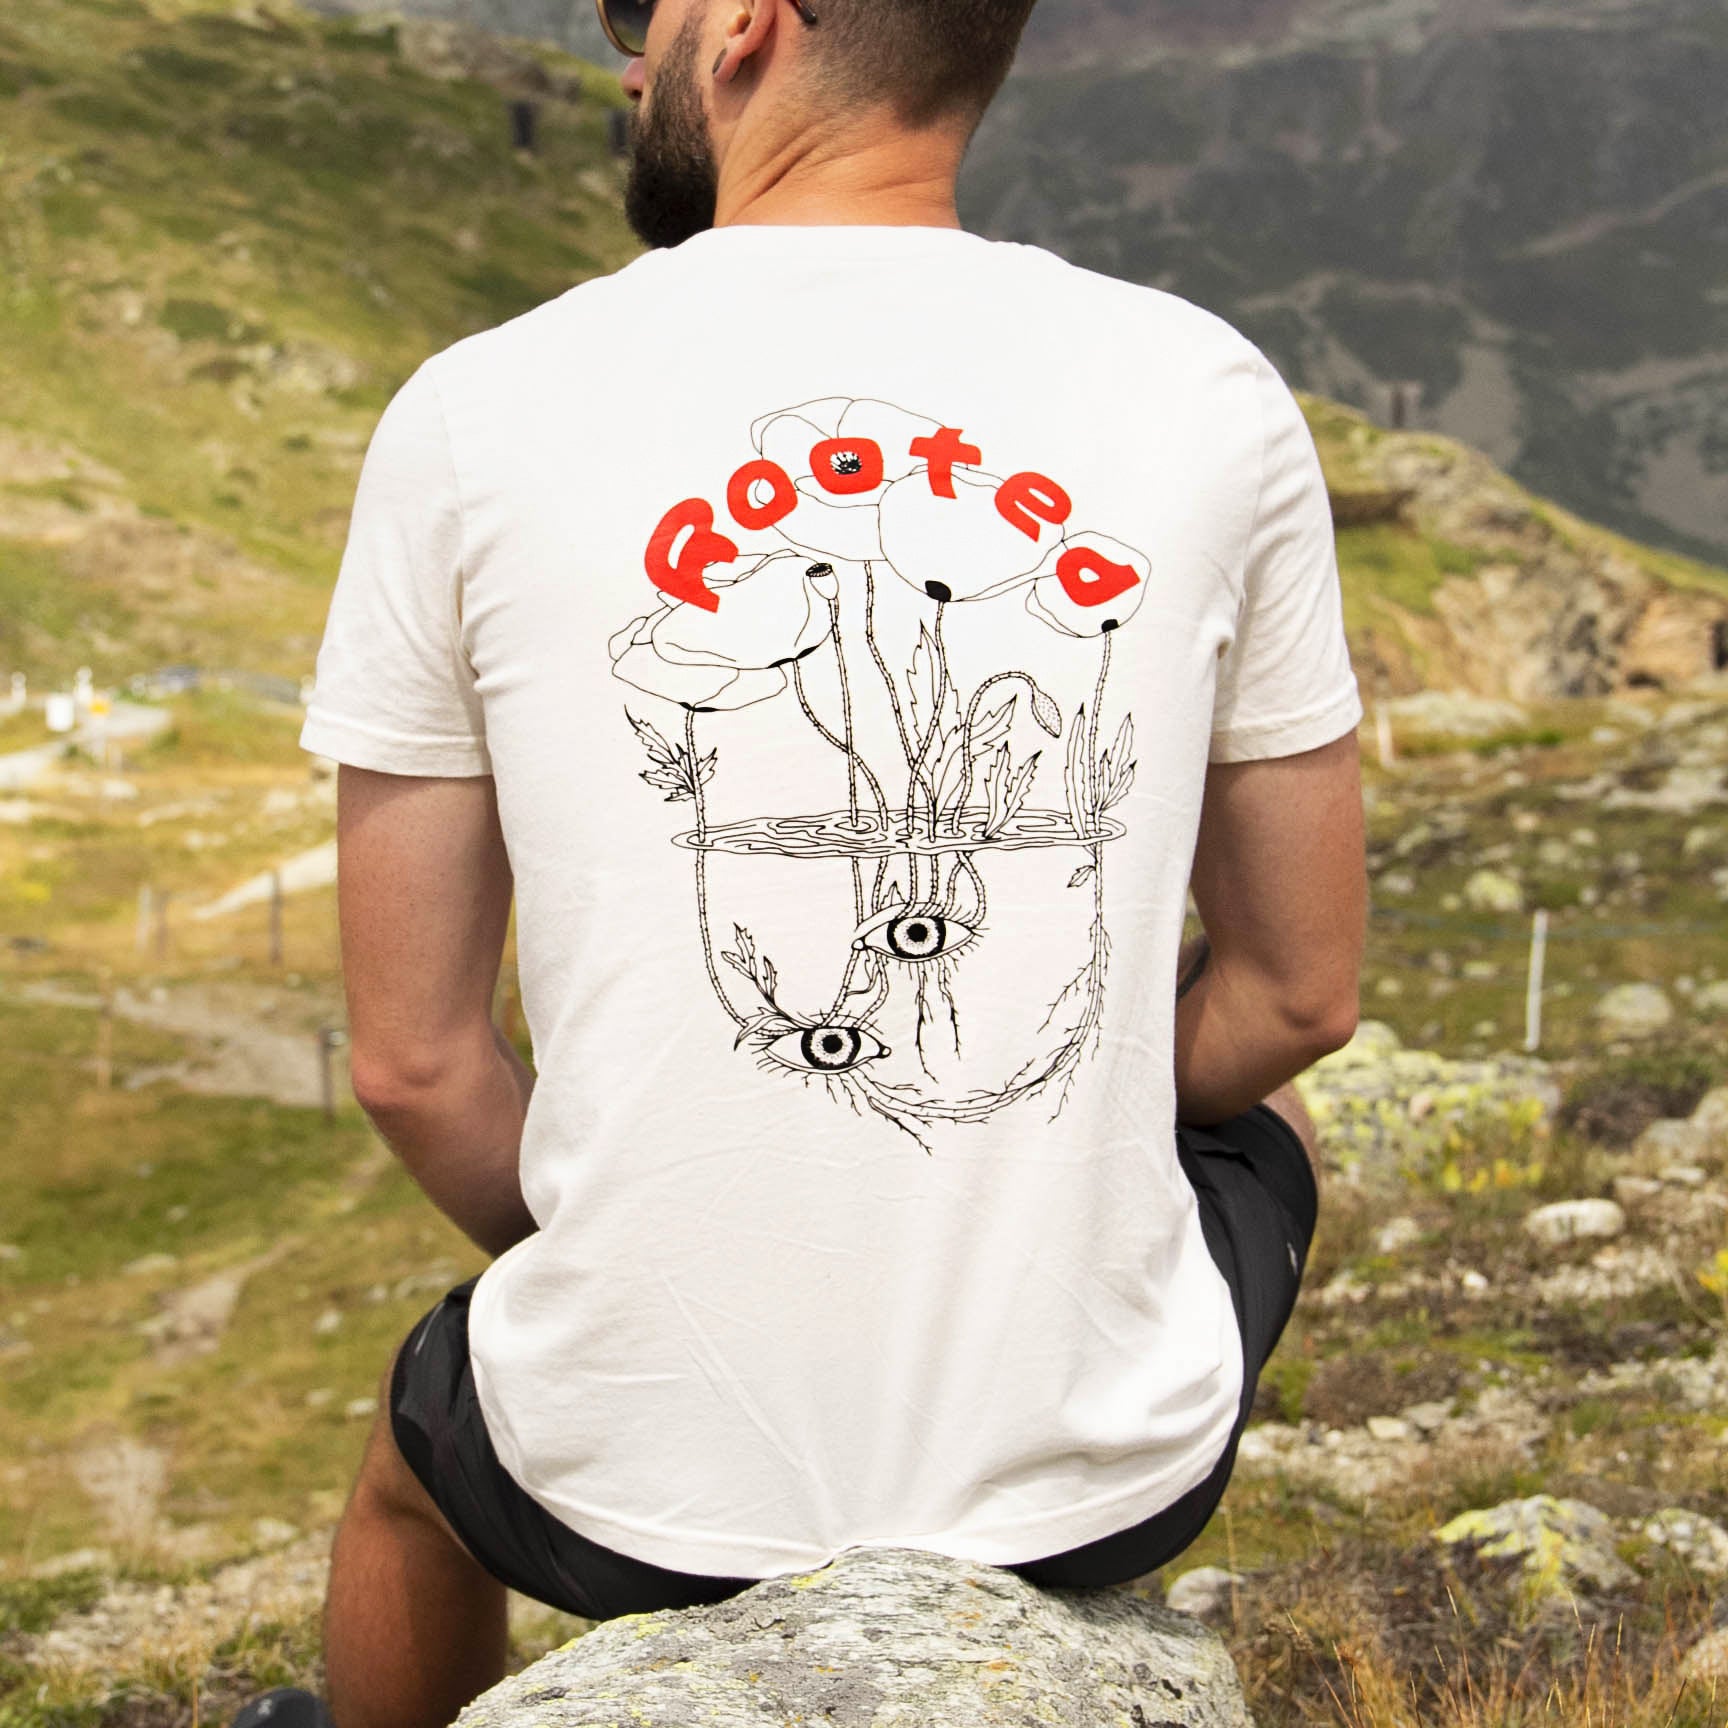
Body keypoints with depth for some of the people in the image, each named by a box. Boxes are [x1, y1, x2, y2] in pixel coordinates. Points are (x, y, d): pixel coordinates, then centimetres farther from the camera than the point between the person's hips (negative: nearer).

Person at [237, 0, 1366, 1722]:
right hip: (1101, 1461, 2)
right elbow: (1300, 996, 2)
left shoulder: (473, 418, -9)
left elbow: (410, 1060, -3)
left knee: (416, 1450, 37)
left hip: (648, 1479, 0)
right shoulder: (1211, 398, -6)